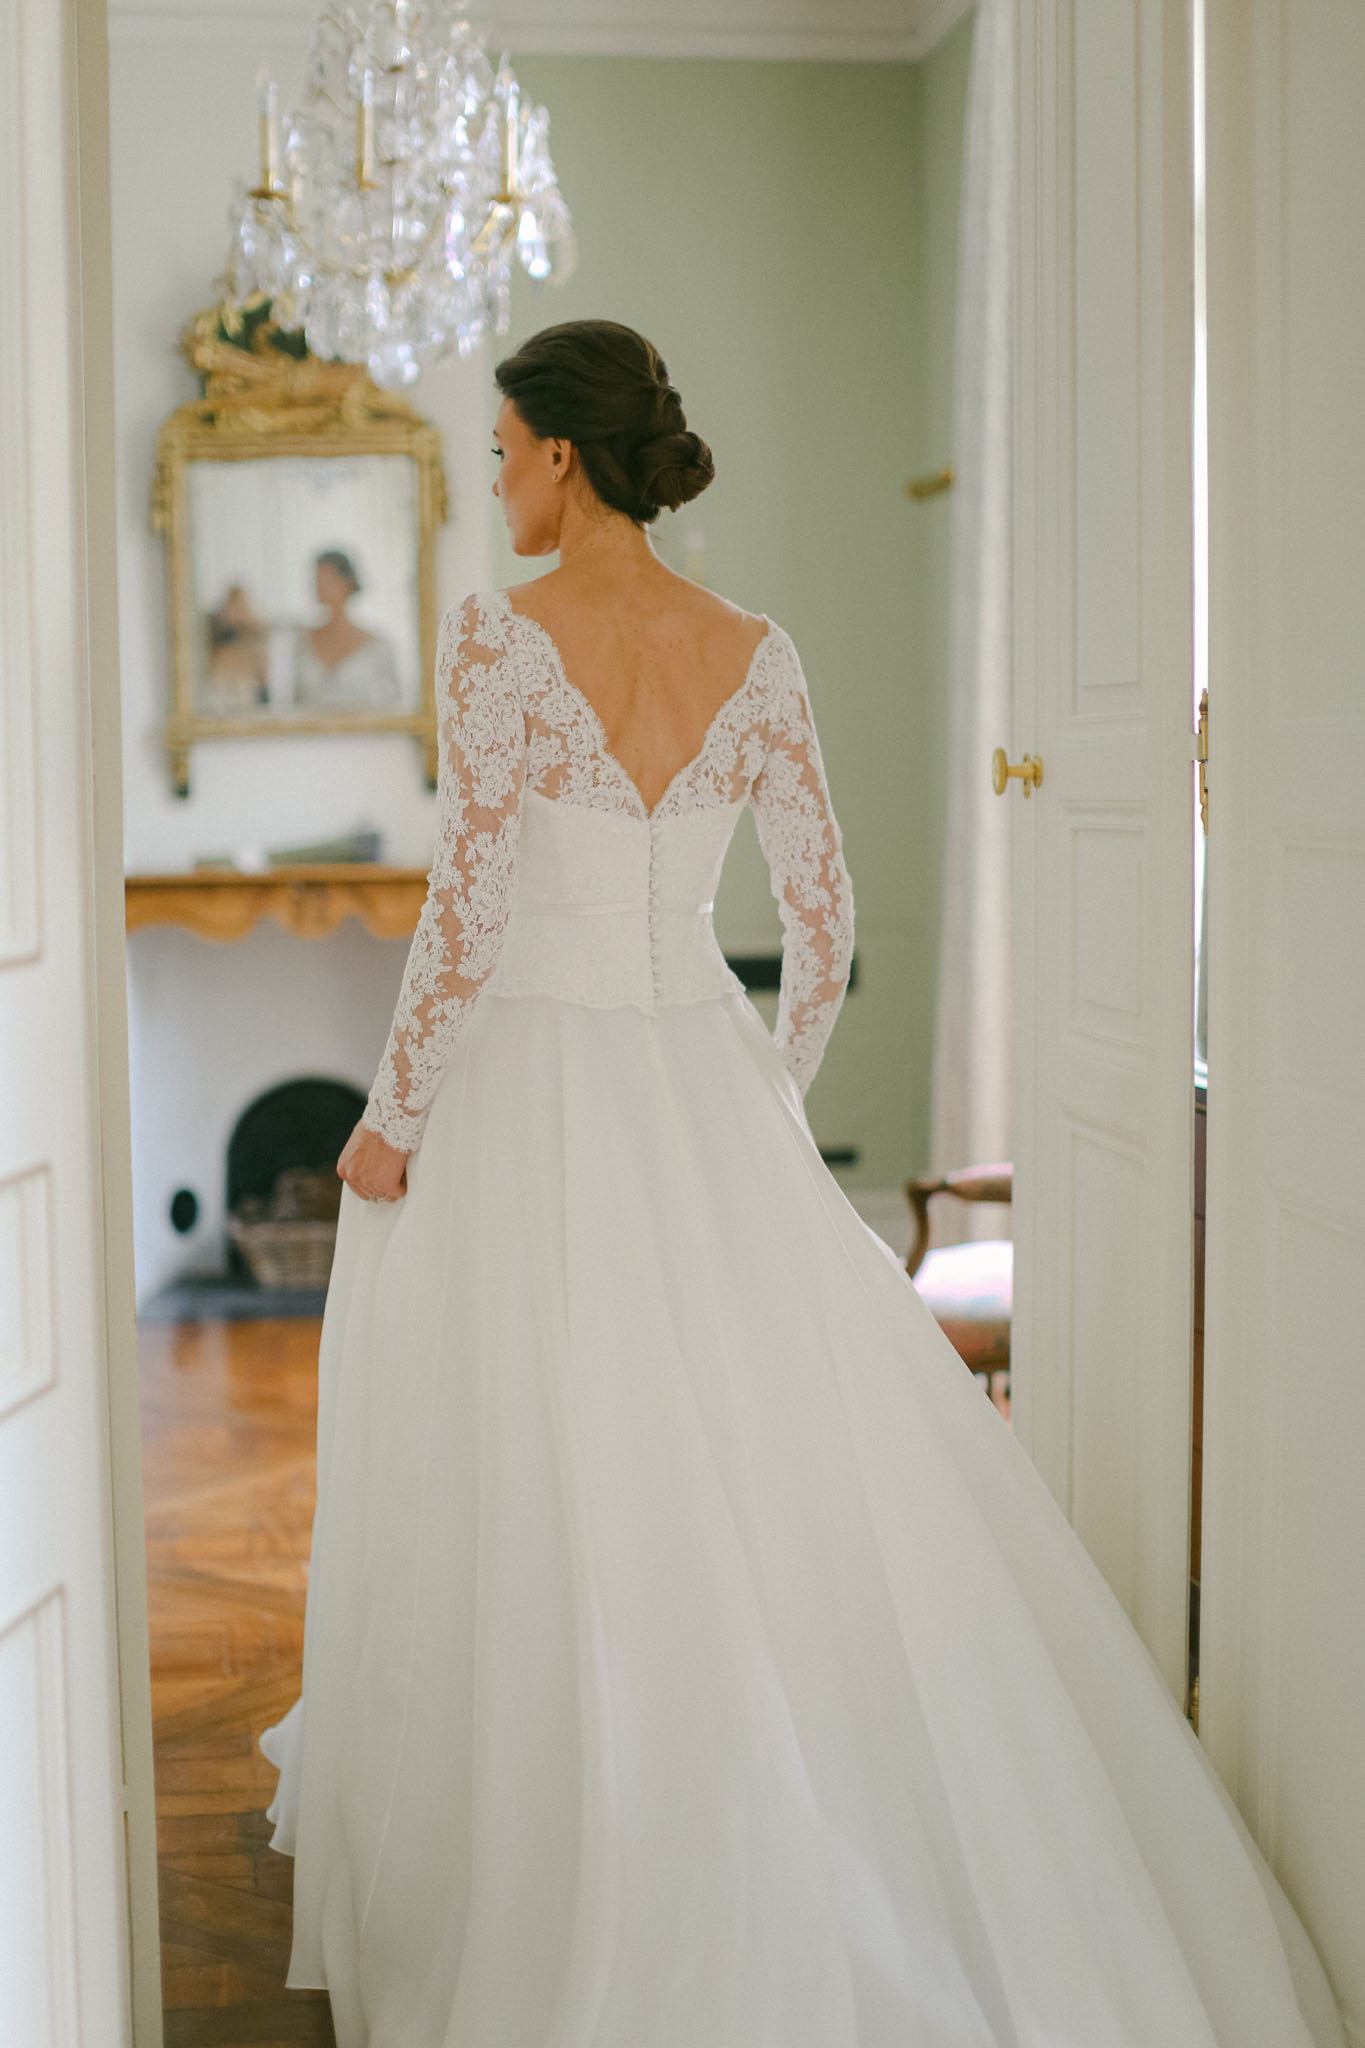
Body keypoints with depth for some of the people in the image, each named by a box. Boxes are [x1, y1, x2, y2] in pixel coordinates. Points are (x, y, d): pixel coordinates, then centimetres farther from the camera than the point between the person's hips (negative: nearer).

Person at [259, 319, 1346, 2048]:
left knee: (534, 1500, 8)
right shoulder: (754, 657, 2)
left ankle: (537, 1889, 21)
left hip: (526, 1088, -4)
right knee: (788, 1473, 12)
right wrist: (773, 1092, 18)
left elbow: (469, 902, -16)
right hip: (699, 1087, 4)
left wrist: (392, 1116, -6)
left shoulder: (500, 634, -12)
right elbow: (824, 914, 5)